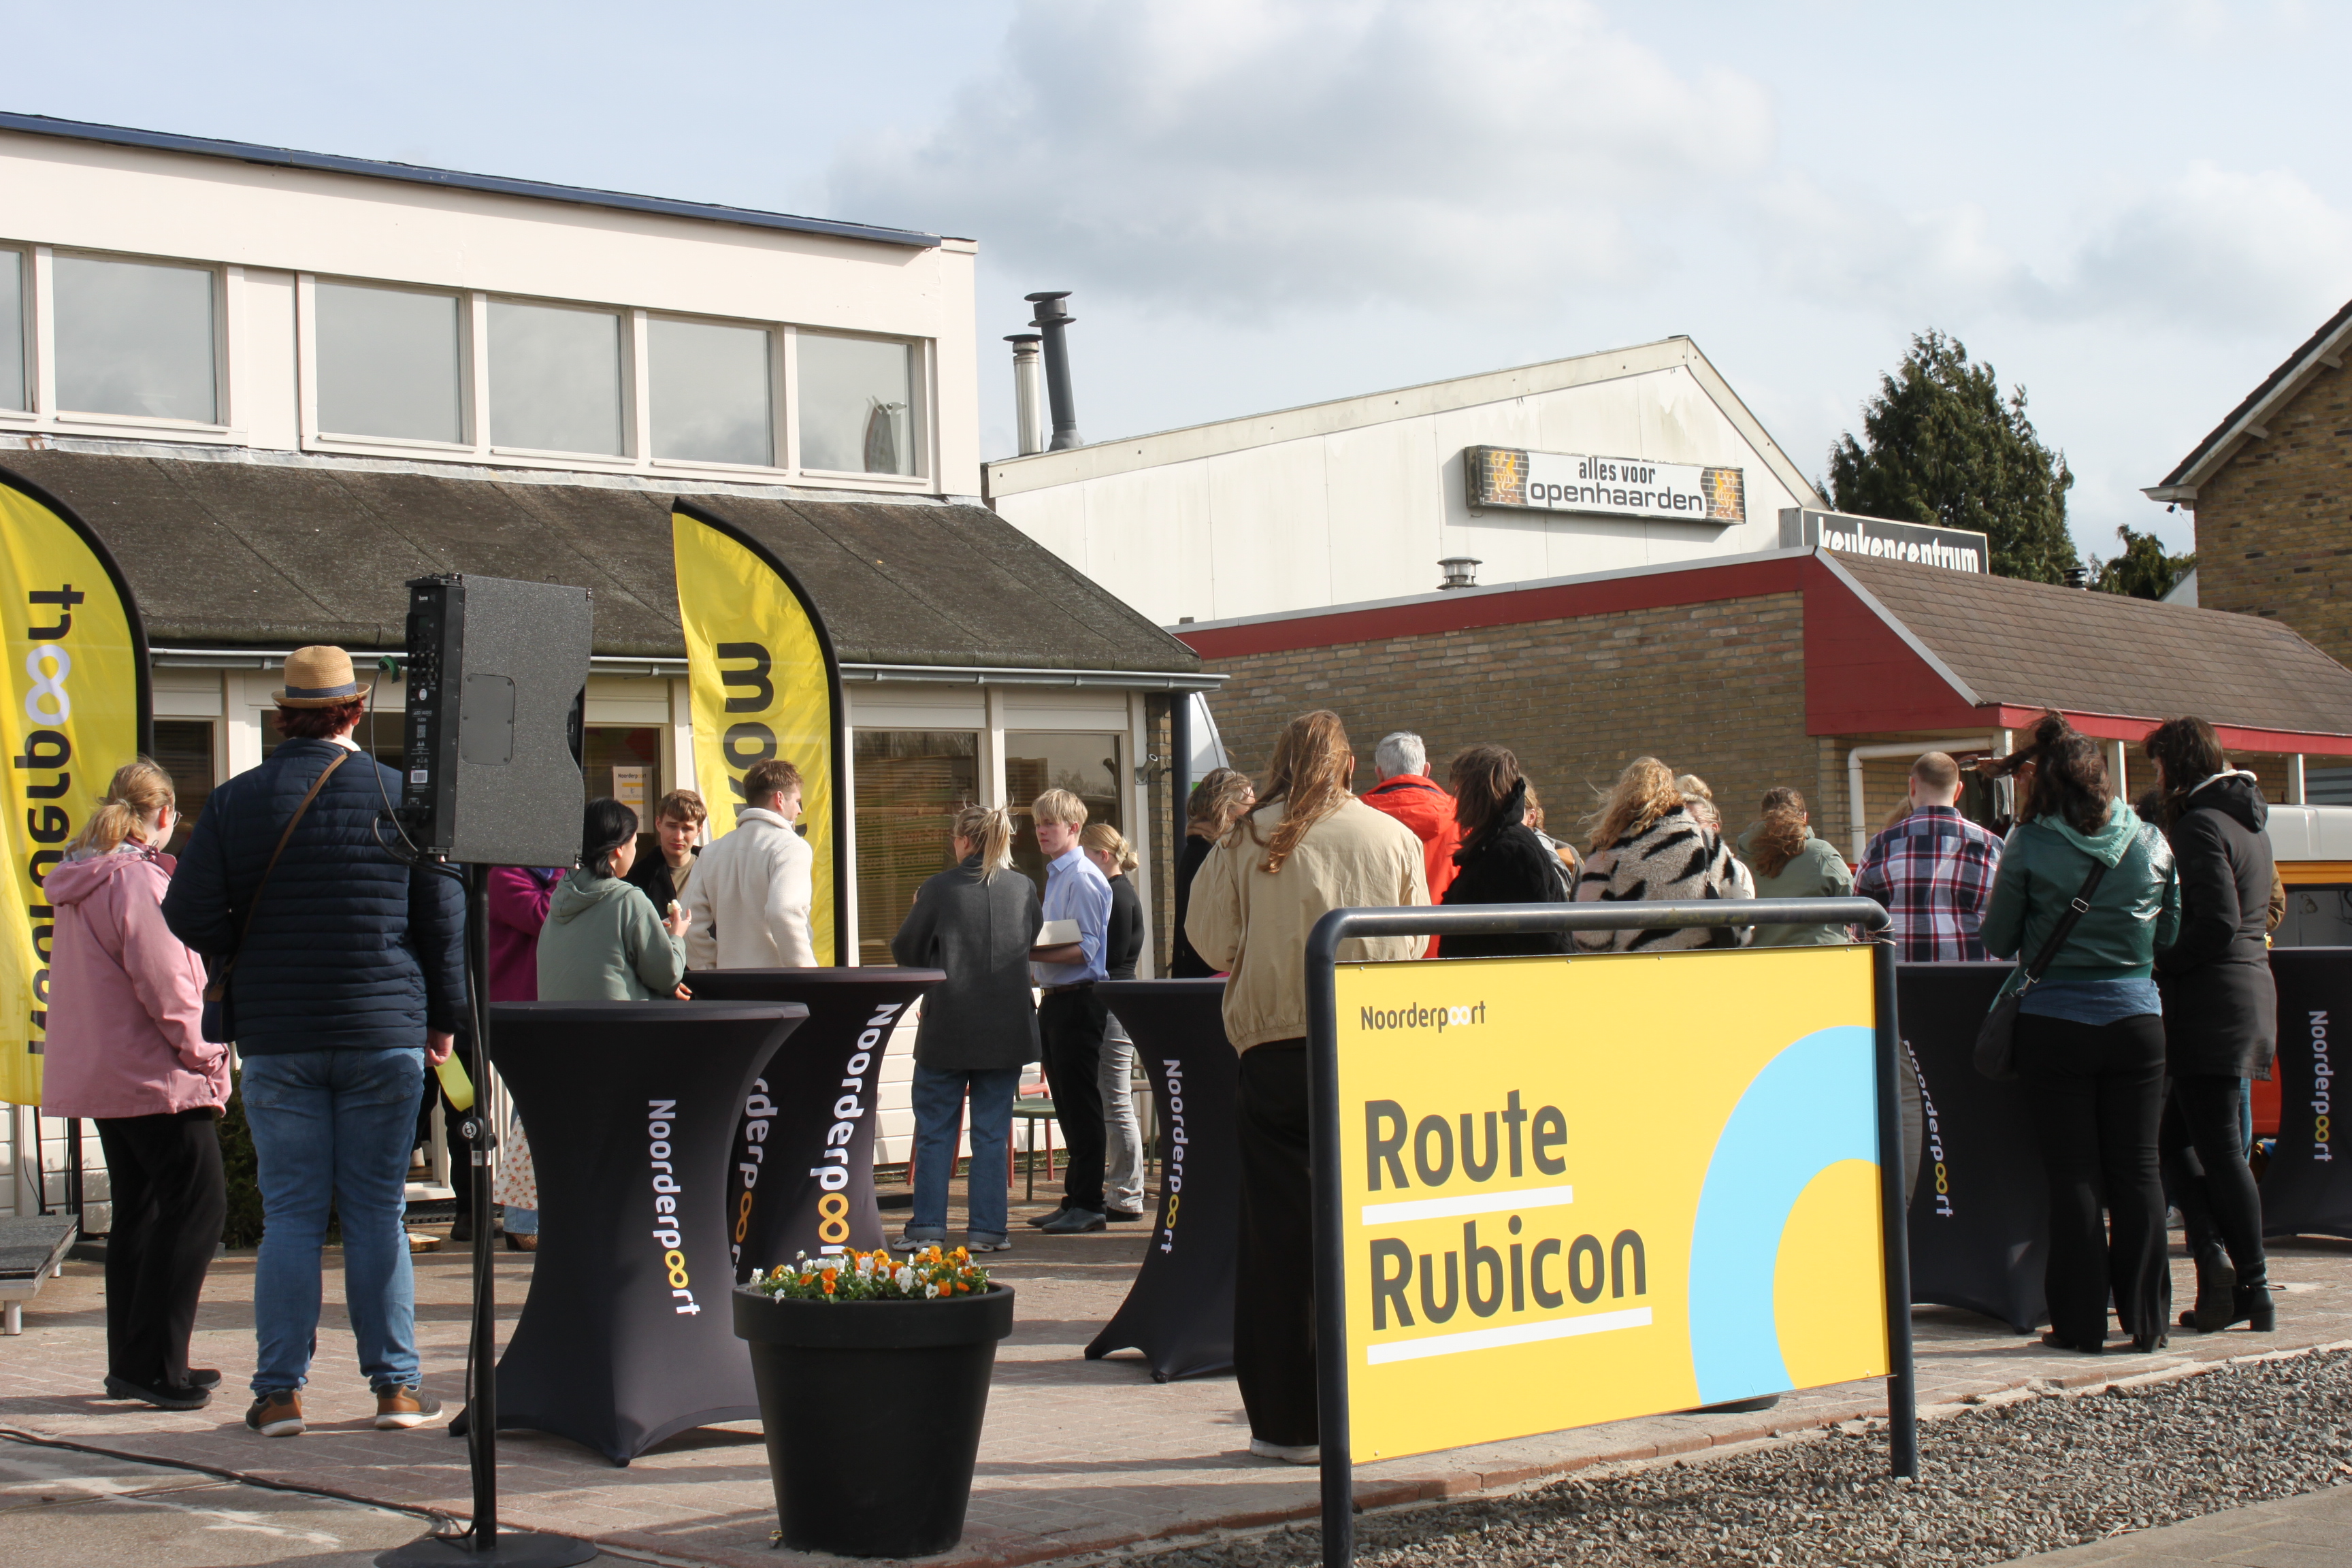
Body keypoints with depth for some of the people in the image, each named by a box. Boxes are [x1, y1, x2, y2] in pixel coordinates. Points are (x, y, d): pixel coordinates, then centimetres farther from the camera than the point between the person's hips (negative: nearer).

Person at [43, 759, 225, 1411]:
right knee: (197, 1205, -7)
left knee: (139, 1210, 15)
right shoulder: (137, 879, -15)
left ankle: (132, 1362, 18)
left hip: (100, 1075, 10)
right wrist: (205, 1055, -9)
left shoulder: (82, 880, 14)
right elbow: (166, 986, -19)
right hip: (155, 1076, -10)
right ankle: (154, 1364, -9)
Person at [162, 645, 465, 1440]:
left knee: (290, 1215, 5)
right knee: (378, 1211, 6)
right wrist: (444, 1017, 11)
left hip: (277, 1041, 0)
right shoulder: (401, 795, -2)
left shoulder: (236, 801, -1)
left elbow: (189, 914, -3)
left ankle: (279, 1391, 3)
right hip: (385, 1034, 0)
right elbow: (444, 918, 0)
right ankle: (395, 1384, 7)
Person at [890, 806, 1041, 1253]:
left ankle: (927, 1227, 7)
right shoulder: (1023, 889, 1)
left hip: (947, 1031, -2)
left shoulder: (938, 889, -9)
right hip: (1007, 1031, 2)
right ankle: (986, 1229, 7)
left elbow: (906, 952, 0)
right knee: (992, 1132, 8)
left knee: (934, 1131, 7)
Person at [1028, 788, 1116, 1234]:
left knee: (1081, 1104, -5)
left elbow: (1086, 948, -18)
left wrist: (1035, 953, -26)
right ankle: (1074, 1199, 19)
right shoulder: (1055, 876, 17)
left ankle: (1088, 1205, -2)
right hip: (1054, 998, 10)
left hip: (1079, 997, -10)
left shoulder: (1083, 878, -12)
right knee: (1067, 1105, 13)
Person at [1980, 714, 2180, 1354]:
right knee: (2137, 1171, 8)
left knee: (2073, 1175, 3)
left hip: (2055, 1024, -2)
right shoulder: (2150, 841, 1)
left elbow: (1997, 940, -2)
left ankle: (2081, 1322, 6)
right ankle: (2145, 1320, 11)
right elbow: (2170, 936, 8)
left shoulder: (2031, 844, -8)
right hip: (2136, 1020, 2)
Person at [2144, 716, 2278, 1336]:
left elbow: (2218, 923, -21)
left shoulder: (2200, 824, -13)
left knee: (2218, 1150, -3)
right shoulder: (2248, 822, 15)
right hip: (2252, 989, 9)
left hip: (2213, 1000, -9)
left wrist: (2159, 965, -10)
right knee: (2177, 1138, 13)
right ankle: (2221, 1258, 5)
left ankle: (2252, 1289, 0)